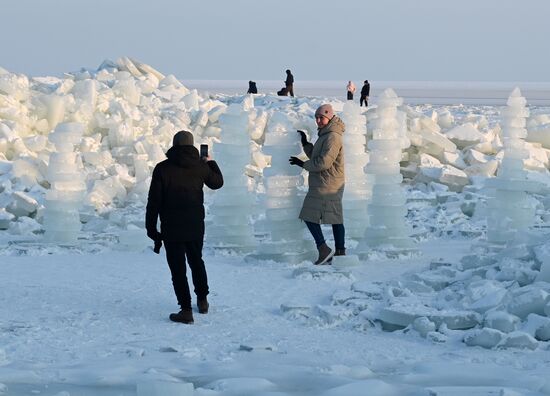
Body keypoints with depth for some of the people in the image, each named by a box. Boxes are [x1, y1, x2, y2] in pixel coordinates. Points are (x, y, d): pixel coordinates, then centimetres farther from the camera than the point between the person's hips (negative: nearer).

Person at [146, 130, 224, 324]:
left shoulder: (162, 168, -8)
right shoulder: (200, 166, 0)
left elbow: (153, 201, -8)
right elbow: (217, 183, 20)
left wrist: (151, 228, -1)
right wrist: (211, 162, 36)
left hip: (171, 228, -3)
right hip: (196, 226, 3)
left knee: (178, 268, 0)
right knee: (196, 261, 23)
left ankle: (186, 309, -4)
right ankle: (202, 300, 32)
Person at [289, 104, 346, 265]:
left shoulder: (333, 137, -15)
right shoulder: (325, 135, 18)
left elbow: (323, 162, -20)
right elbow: (315, 157, 23)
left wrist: (302, 164, -10)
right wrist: (305, 143, 13)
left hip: (326, 185, -10)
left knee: (309, 216, -9)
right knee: (335, 218, 9)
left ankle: (324, 249, -11)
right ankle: (340, 252, 11)